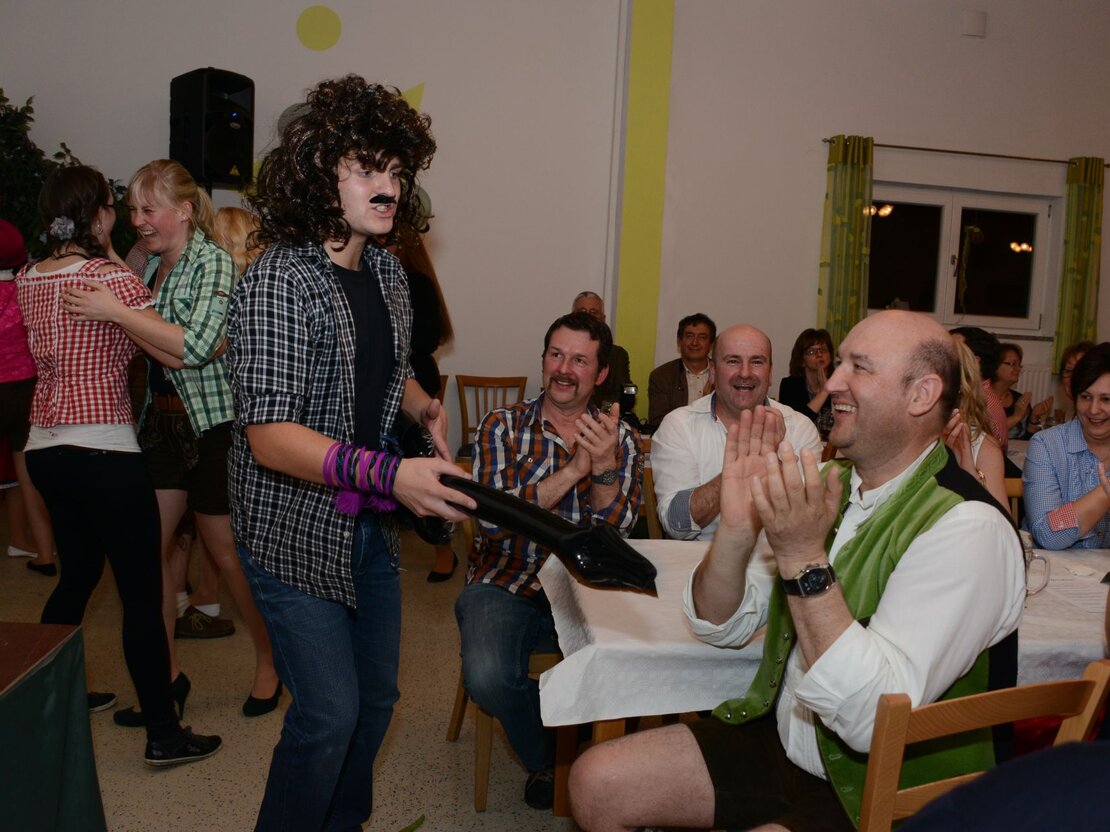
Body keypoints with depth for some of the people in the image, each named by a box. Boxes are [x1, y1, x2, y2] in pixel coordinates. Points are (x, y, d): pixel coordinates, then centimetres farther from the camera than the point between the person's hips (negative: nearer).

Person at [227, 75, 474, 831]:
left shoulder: (387, 271, 4)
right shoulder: (280, 279, -20)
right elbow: (269, 435, -26)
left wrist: (425, 407, 0)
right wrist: (388, 473, -38)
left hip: (370, 523, 8)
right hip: (297, 528, -7)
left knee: (377, 695, 18)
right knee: (330, 711, -2)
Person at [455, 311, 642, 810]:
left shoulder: (620, 438, 6)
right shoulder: (502, 427, 1)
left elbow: (617, 534, -6)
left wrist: (605, 468, -25)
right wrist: (574, 469, -22)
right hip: (506, 587, -1)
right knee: (488, 677, -28)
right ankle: (545, 761, 6)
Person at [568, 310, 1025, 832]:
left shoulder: (968, 528, -21)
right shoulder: (829, 484, 1)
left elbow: (878, 720, -28)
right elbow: (721, 627, 2)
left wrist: (804, 559, -31)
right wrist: (737, 528, -16)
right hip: (779, 740, 7)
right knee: (597, 782, 0)